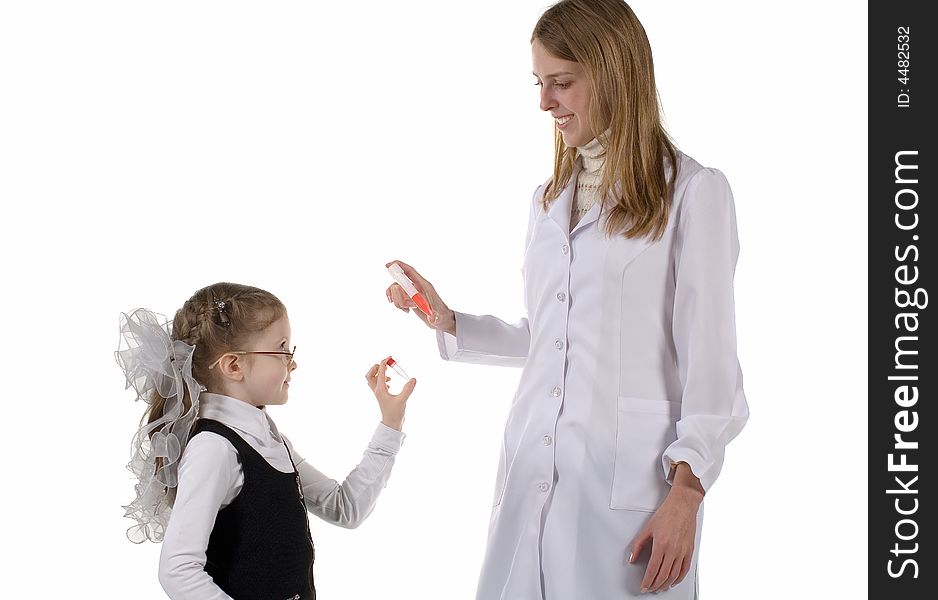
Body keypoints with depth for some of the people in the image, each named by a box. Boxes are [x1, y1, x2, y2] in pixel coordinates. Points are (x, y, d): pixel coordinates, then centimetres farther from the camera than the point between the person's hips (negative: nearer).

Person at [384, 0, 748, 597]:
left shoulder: (692, 191, -2)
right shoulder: (551, 199, 18)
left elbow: (709, 356, -6)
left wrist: (686, 492, -12)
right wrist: (448, 322, 10)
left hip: (630, 477, -5)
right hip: (534, 468, 6)